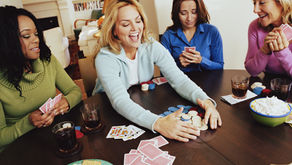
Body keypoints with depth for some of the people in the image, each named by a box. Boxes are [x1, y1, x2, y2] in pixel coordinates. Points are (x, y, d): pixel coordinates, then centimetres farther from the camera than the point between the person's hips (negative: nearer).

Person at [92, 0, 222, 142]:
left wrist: (205, 100, -36)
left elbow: (179, 79, -17)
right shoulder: (105, 59, -23)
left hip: (144, 107, 3)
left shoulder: (152, 47, -10)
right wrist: (158, 123, -51)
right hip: (108, 114, -2)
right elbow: (120, 101, -36)